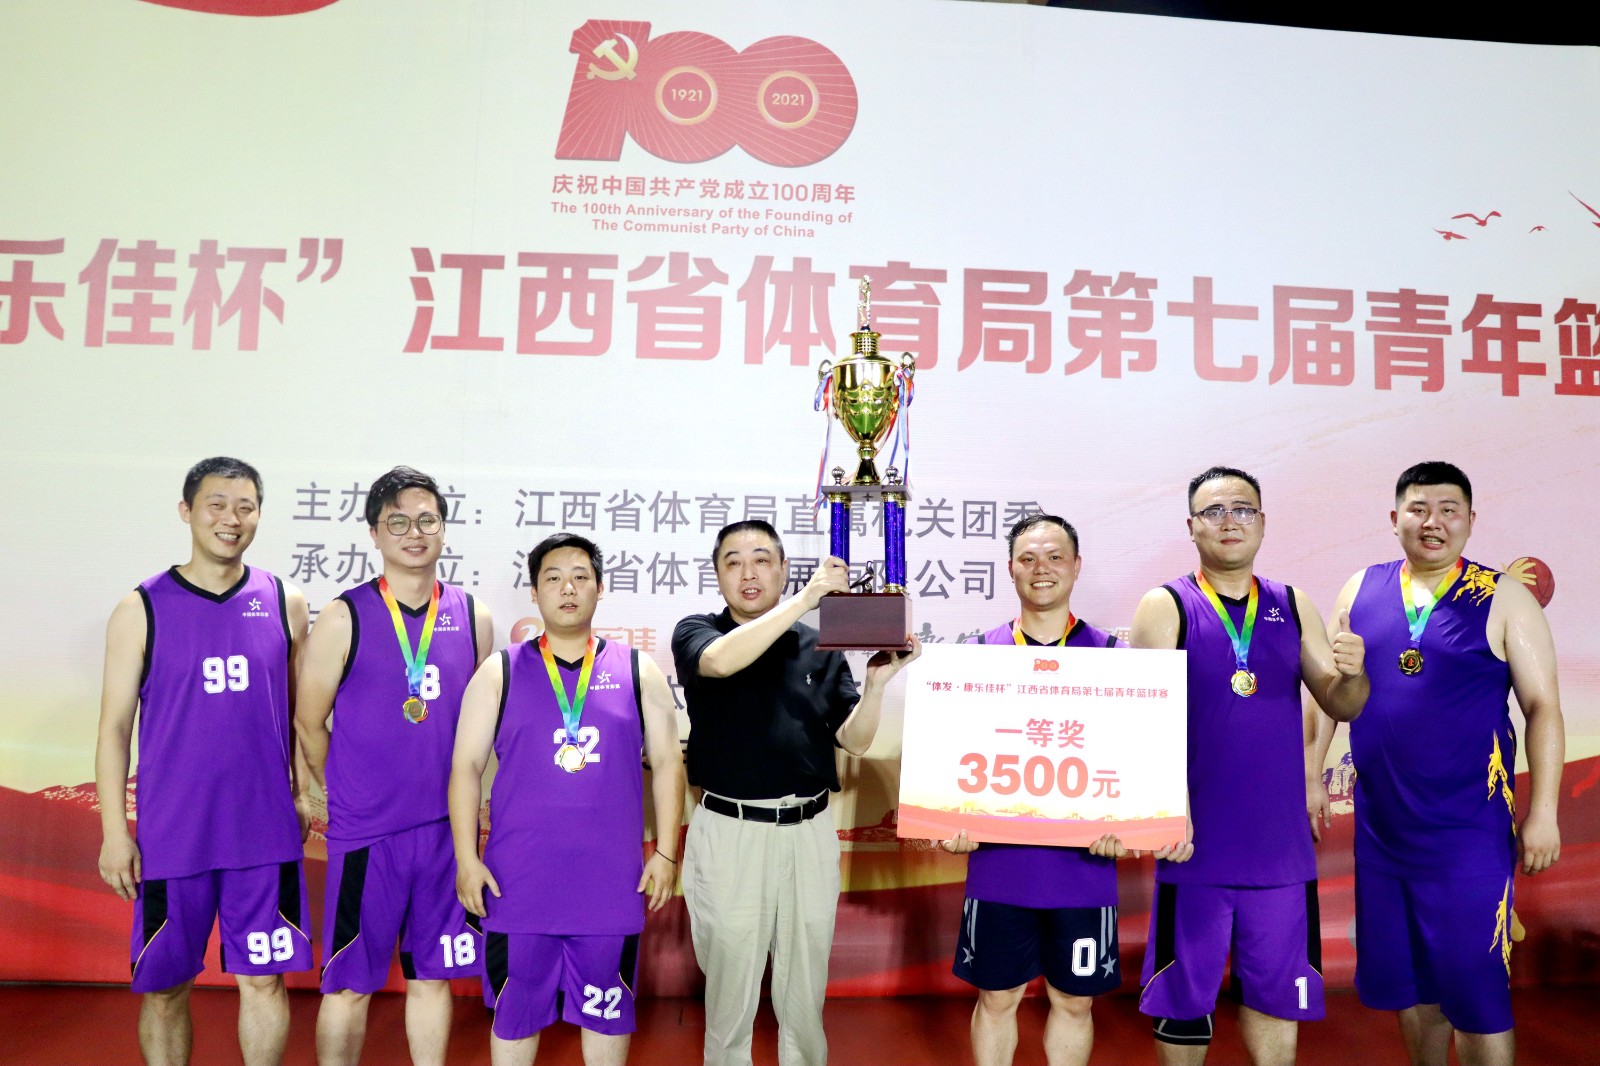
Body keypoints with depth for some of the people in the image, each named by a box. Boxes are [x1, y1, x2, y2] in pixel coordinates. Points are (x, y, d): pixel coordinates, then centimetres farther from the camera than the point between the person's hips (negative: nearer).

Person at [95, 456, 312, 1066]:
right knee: (164, 986, 10)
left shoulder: (284, 603, 3)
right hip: (171, 834, -1)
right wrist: (114, 832, -3)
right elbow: (115, 726, 1)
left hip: (266, 831, 1)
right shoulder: (142, 610, -1)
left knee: (264, 980, 7)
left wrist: (304, 796, 6)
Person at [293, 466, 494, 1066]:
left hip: (449, 830, 3)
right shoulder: (344, 619, -5)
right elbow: (309, 723, 0)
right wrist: (353, 798, 6)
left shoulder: (473, 618, 4)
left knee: (431, 976, 14)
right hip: (366, 835, -3)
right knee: (350, 983, 8)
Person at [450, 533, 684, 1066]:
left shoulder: (639, 672, 4)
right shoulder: (500, 672, 2)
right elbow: (466, 767, 2)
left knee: (605, 1006, 12)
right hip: (517, 880, 0)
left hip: (611, 880, 1)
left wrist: (666, 852, 0)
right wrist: (466, 859, -5)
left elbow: (667, 765, 6)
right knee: (515, 1007, 11)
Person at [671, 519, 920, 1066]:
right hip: (731, 832, -2)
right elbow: (721, 660, -26)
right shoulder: (696, 632, -2)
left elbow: (854, 741, 2)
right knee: (730, 994, 9)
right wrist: (806, 598, -28)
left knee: (806, 996, 15)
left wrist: (877, 682, -16)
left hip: (810, 833, 3)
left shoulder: (821, 647, 5)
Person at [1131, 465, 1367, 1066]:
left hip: (1280, 842, 3)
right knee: (1184, 997, 8)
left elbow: (1341, 706, 8)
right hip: (1198, 842, -3)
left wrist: (1352, 673, -15)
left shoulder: (1293, 607, 8)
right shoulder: (1166, 606, -3)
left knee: (1277, 993, 14)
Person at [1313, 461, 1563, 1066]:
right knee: (1408, 980, 16)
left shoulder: (1503, 600, -3)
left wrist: (1543, 812, -9)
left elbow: (1543, 707, -4)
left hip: (1470, 830, -3)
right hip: (1380, 826, 4)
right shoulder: (1361, 590, 5)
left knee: (1475, 988, 1)